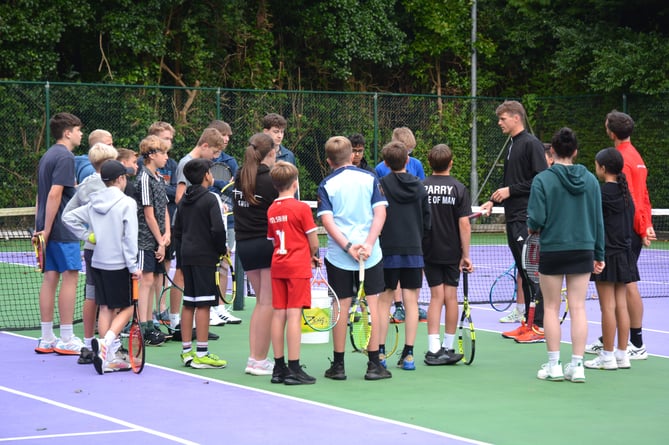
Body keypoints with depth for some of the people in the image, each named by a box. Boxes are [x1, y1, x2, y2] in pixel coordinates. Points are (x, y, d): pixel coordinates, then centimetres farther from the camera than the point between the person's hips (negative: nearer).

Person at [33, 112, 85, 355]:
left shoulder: (47, 156, 17)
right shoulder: (65, 157, -12)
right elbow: (55, 194, -20)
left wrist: (40, 227, 18)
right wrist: (46, 230, -19)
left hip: (49, 229, 9)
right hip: (63, 229, -9)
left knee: (50, 278, 9)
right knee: (70, 278, -5)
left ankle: (46, 339, 10)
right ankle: (67, 340, -5)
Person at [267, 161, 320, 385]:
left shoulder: (271, 210, 7)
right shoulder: (301, 208, -10)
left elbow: (273, 239, 12)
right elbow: (313, 241, -9)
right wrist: (313, 255, 14)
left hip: (278, 265, 6)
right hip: (298, 266, -6)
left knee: (278, 314, 7)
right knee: (294, 315, -6)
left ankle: (279, 367, 10)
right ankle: (294, 369, -7)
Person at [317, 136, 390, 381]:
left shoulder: (326, 185, 1)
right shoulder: (369, 178, 3)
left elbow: (327, 220, -10)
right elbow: (380, 213, -6)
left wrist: (348, 247, -13)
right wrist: (368, 244, -12)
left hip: (338, 256, 0)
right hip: (370, 254, 0)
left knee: (342, 306, 6)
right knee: (372, 304, 4)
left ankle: (338, 365, 10)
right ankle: (374, 365, 4)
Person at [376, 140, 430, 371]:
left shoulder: (381, 185, -6)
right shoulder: (419, 187, 4)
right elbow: (427, 221, 7)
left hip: (387, 250, -2)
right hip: (414, 249, 2)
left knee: (385, 300, 6)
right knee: (411, 301, 3)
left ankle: (380, 352, 6)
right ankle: (408, 354, 1)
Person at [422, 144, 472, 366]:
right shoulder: (459, 188, -7)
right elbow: (464, 224, -9)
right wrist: (466, 254, -4)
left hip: (429, 250, 1)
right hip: (452, 251, -1)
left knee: (436, 297, 2)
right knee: (451, 297, 8)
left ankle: (433, 349, -8)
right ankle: (448, 348, 15)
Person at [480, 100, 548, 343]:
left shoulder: (531, 144, -10)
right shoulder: (512, 145, 18)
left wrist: (510, 191, -15)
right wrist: (494, 200, 13)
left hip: (528, 218, -9)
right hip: (513, 218, 9)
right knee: (523, 271, 11)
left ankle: (540, 326, -6)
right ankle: (528, 323, 16)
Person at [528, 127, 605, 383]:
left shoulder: (543, 180, -10)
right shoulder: (590, 180, 2)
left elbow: (536, 219, -14)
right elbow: (598, 220, 5)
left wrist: (532, 228, 10)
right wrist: (599, 254, 12)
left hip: (552, 251, -3)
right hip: (583, 251, 3)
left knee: (551, 308, 7)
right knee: (578, 308, 5)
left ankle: (554, 366, 10)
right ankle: (577, 366, 4)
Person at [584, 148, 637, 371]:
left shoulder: (603, 193, -13)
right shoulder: (625, 192, 9)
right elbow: (630, 221, 14)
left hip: (607, 255, -7)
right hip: (625, 253, 7)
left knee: (608, 306, -3)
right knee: (621, 305, 8)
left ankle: (608, 356, 0)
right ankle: (622, 354, 11)